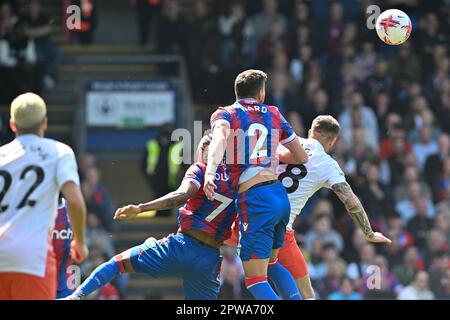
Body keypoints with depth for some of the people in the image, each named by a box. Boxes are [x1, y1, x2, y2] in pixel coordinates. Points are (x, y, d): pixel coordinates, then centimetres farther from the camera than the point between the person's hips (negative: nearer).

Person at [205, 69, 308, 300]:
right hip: (280, 195, 5)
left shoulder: (224, 114, 5)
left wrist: (210, 172, -36)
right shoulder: (273, 114, 17)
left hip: (255, 200, -5)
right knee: (271, 263, 28)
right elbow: (302, 157, 19)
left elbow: (220, 138, -20)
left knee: (255, 279, -4)